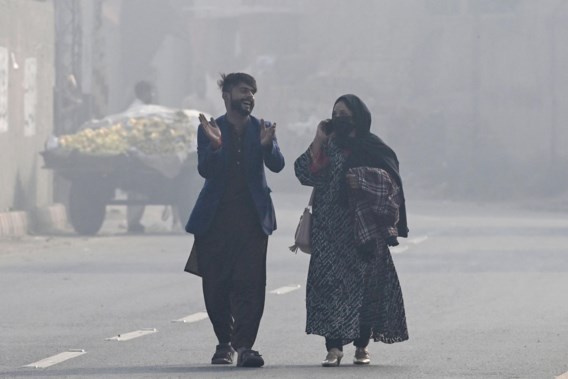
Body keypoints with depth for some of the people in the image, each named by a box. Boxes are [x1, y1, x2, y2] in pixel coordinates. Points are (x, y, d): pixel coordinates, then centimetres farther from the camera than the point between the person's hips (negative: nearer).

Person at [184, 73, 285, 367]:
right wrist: (215, 145, -26)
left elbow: (277, 165, -6)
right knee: (216, 285, 3)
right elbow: (205, 170, -7)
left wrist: (267, 145, -27)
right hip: (216, 218, 0)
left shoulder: (262, 129, 8)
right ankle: (225, 342, 17)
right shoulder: (209, 129, 4)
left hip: (252, 216, 0)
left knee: (250, 282, -11)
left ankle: (244, 345, -15)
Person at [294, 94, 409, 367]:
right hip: (330, 230, 3)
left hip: (363, 229, -3)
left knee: (364, 283, -2)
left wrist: (363, 181, -20)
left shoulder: (373, 148, 3)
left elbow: (391, 180, -6)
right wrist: (318, 142, -4)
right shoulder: (327, 146, 14)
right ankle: (334, 347, -9)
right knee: (329, 283, -6)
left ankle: (362, 346, 8)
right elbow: (306, 173, 2)